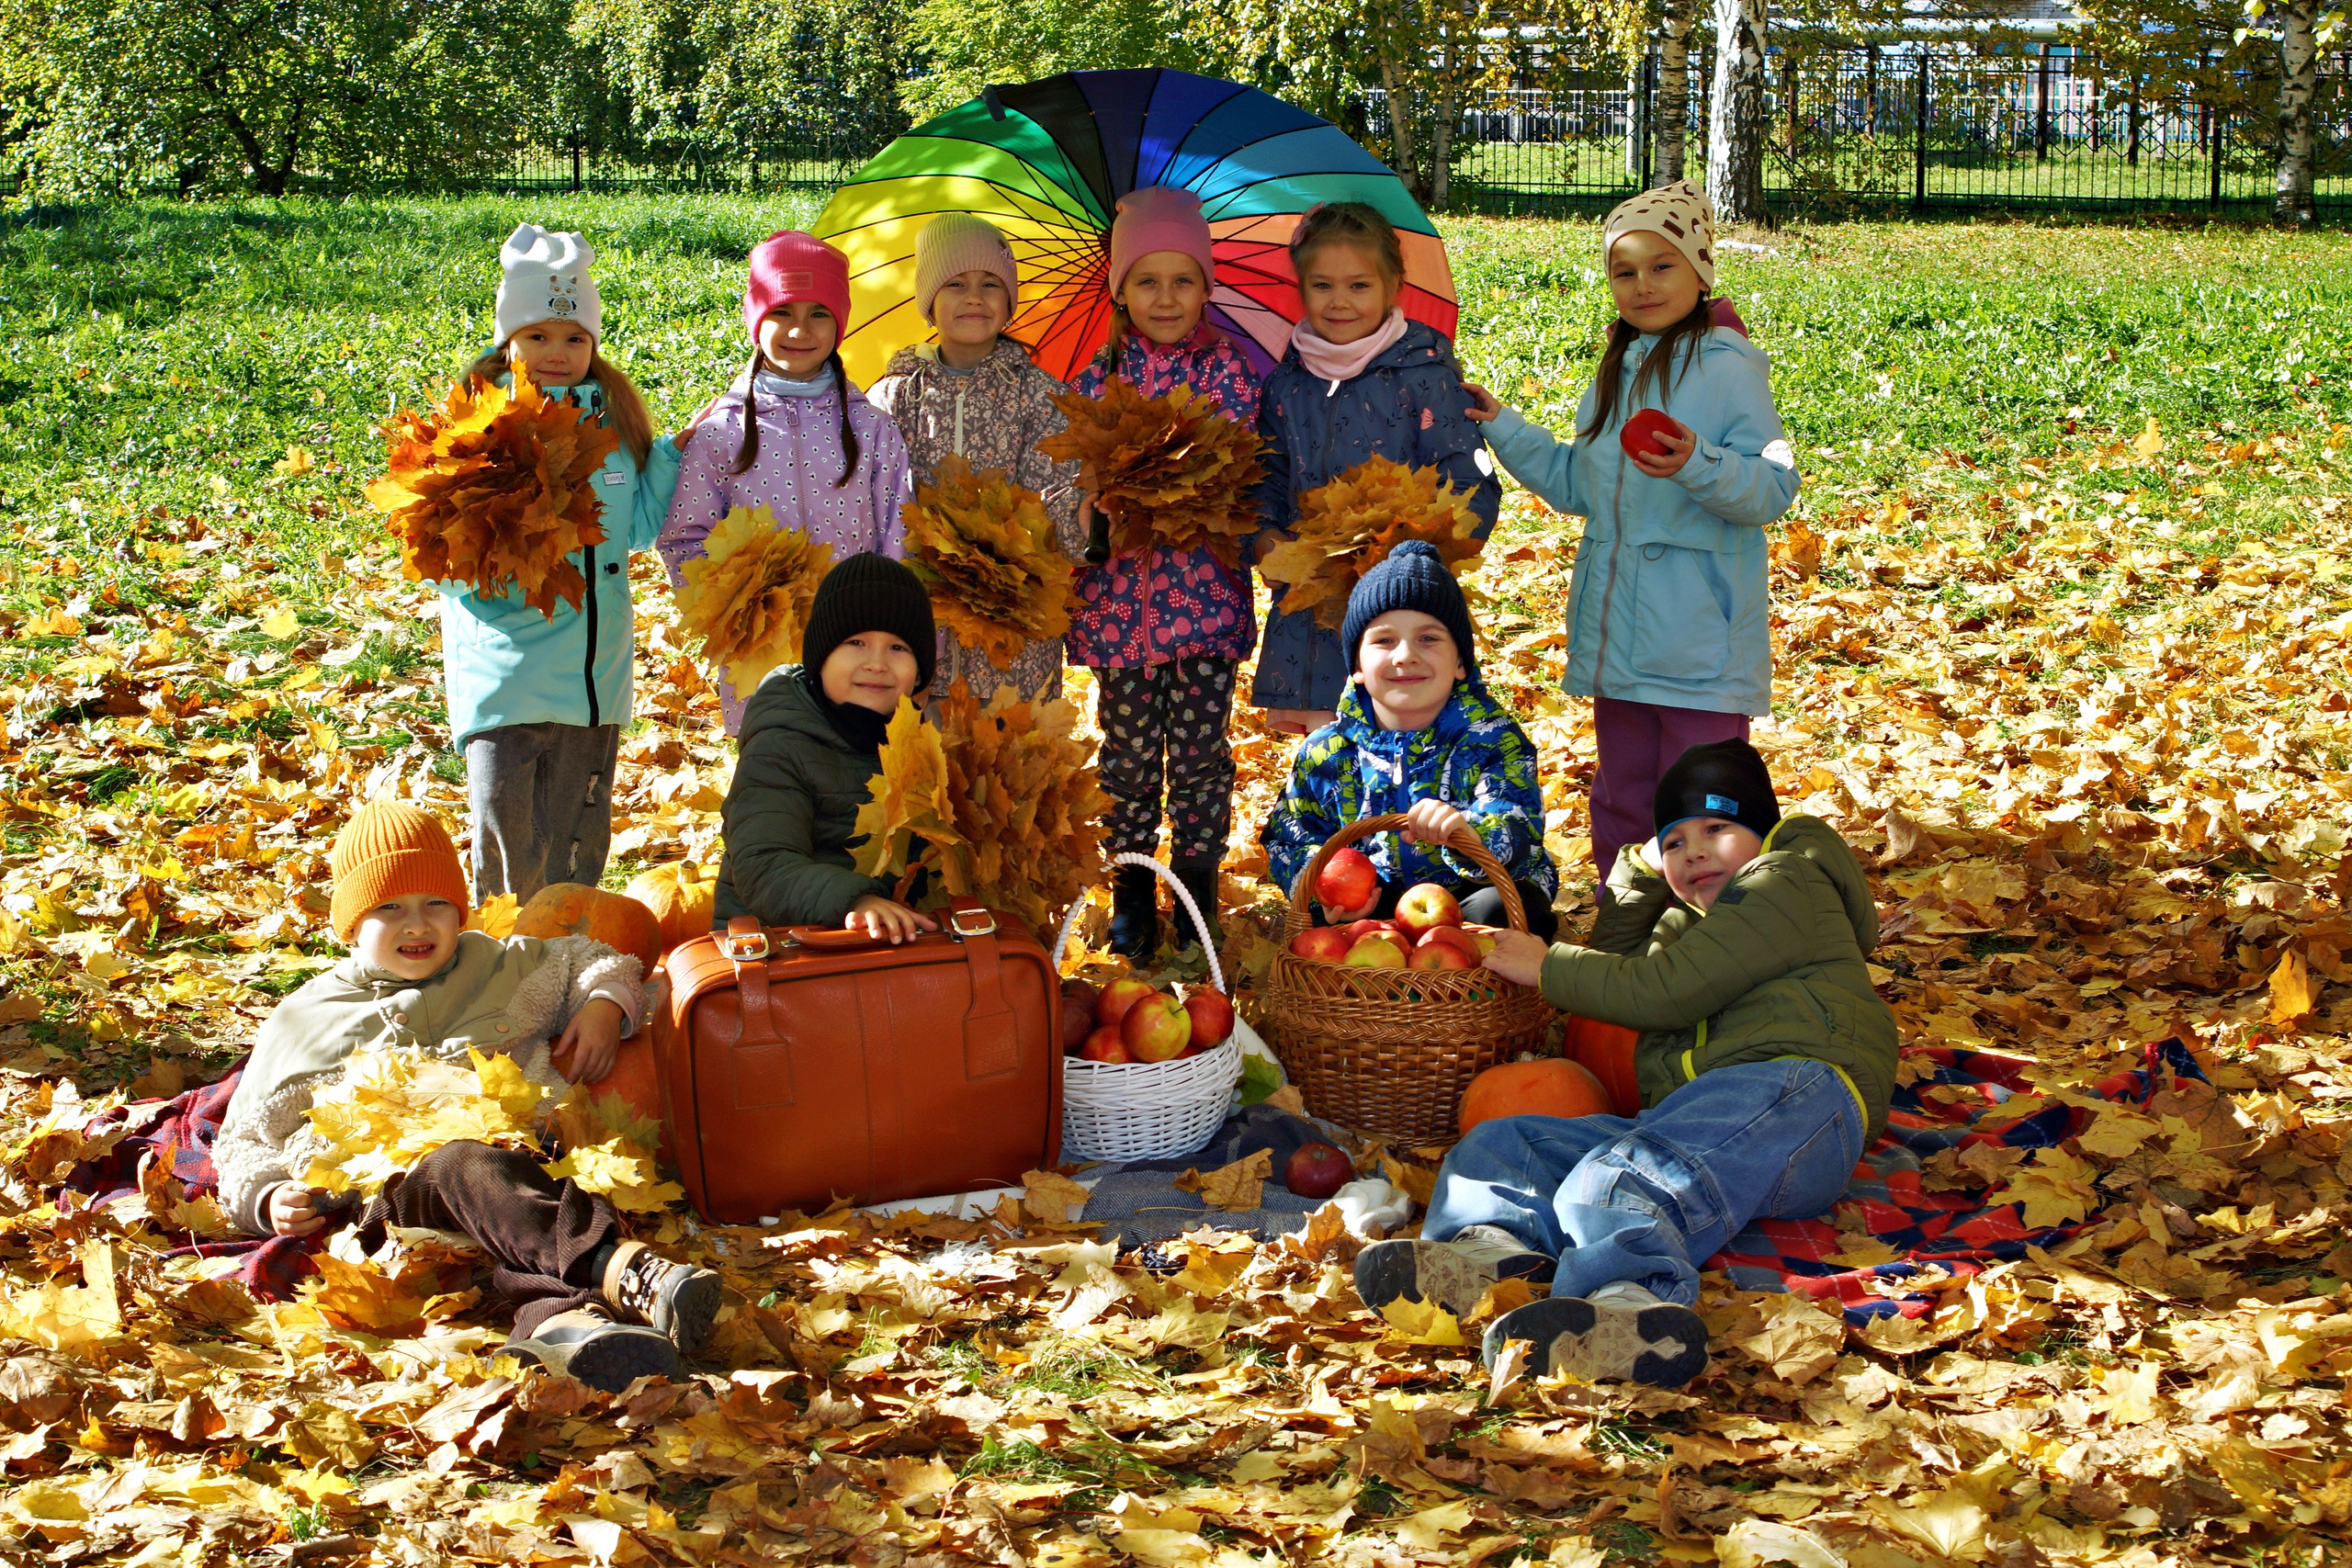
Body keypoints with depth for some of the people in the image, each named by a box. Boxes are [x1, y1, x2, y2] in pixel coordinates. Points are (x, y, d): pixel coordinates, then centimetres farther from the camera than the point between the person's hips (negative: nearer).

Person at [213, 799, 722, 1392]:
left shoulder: (505, 965, 28)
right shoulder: (303, 1021, 24)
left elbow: (596, 962, 36)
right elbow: (245, 1141, 24)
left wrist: (605, 1006, 13)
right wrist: (267, 1198, 2)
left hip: (531, 1159, 2)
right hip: (396, 1183, -2)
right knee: (465, 1166, -40)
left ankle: (563, 1317, -72)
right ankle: (624, 1270, -64)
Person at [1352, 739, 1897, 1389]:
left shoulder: (1786, 883, 12)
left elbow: (1660, 992, 2)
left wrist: (1546, 967, 13)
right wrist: (1643, 871, 37)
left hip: (1795, 1090, -8)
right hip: (1687, 1115, 9)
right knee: (1503, 1141, -8)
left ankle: (1633, 1299, -71)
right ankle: (1492, 1249, -43)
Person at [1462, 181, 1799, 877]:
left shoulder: (1728, 364, -11)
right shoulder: (1616, 370, 13)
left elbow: (1773, 487, -18)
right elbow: (1575, 483, 21)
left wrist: (1698, 466, -34)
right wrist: (1500, 426, 15)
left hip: (1699, 637, -8)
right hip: (1617, 631, 8)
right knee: (1621, 797, 18)